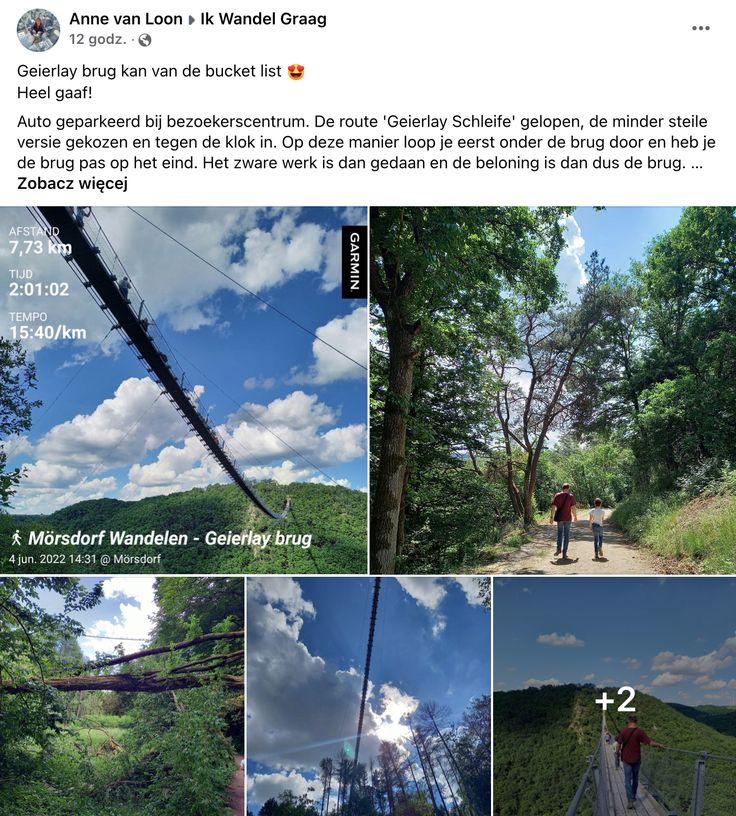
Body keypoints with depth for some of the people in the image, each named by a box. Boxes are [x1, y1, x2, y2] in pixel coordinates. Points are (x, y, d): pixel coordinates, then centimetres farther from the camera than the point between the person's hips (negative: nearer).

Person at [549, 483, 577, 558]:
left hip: (559, 517, 1)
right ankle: (564, 552, 6)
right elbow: (573, 508, -7)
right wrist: (575, 516, 8)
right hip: (567, 518, -1)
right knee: (566, 535, 6)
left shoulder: (557, 495, -1)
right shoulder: (571, 496, -5)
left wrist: (551, 517, 1)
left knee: (559, 532, 19)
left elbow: (553, 507, -3)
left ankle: (559, 549, 8)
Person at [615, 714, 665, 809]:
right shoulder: (640, 732, -11)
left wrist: (619, 752, 15)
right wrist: (659, 745, 3)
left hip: (626, 759, -1)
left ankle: (630, 801, -10)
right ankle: (633, 797, 36)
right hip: (636, 759, 1)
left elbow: (618, 744, -5)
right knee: (635, 778, 21)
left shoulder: (624, 731, -8)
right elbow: (651, 743, -15)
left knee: (628, 780, 2)